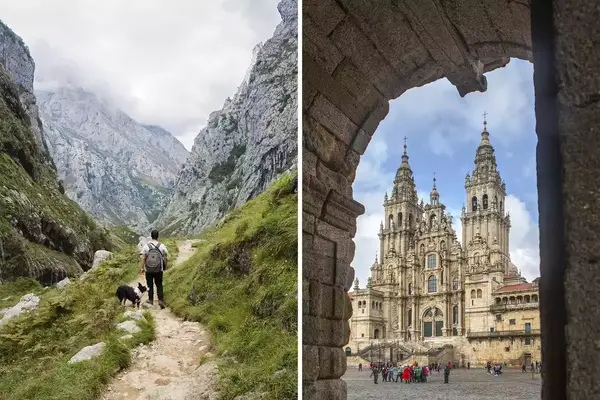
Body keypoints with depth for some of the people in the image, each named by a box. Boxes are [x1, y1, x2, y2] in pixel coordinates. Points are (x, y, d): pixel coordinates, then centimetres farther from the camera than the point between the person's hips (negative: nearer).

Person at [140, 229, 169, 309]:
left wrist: (141, 268, 1)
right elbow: (165, 258, -2)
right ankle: (160, 300, -2)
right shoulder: (162, 246, -7)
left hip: (148, 270, 0)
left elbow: (143, 258, -8)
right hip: (159, 270, 0)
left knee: (150, 285, 14)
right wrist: (165, 267, 14)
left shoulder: (146, 246, -7)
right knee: (159, 285, 9)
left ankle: (150, 300, 22)